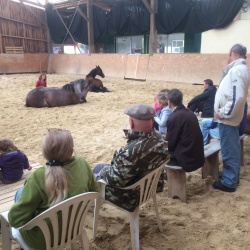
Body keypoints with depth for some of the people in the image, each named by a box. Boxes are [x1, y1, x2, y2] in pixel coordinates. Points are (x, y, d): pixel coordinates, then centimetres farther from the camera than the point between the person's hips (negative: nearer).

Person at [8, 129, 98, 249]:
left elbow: (15, 218, -25)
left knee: (20, 193, 18)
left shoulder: (38, 177, -30)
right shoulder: (82, 163, -16)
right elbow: (94, 191, 1)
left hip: (43, 240, -5)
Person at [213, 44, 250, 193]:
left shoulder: (236, 70, -19)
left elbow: (236, 97, -28)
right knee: (232, 150, 19)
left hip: (227, 119, -10)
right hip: (231, 117, 10)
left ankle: (229, 182, 9)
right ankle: (233, 176, 32)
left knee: (229, 151, -1)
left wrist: (222, 113, -18)